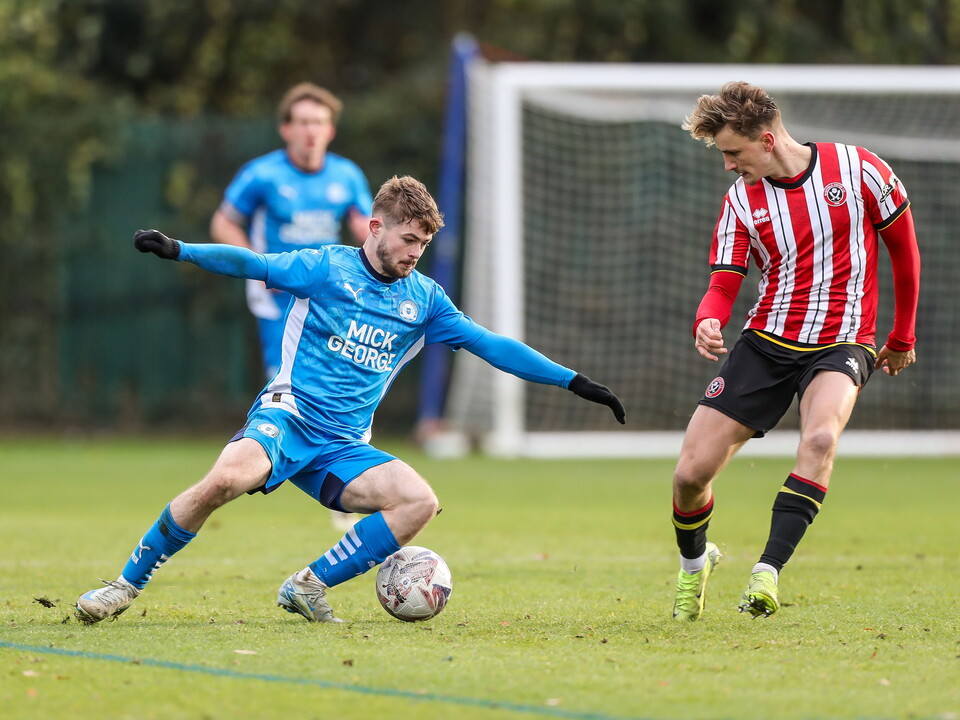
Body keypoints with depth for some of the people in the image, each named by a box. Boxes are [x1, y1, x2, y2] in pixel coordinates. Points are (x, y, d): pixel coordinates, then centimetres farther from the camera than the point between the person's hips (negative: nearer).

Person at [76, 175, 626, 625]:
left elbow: (493, 346, 15)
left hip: (345, 449, 5)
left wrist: (576, 383, 11)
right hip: (288, 417, -5)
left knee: (420, 502, -20)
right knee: (229, 477, -35)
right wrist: (179, 250, -24)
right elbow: (252, 264, -9)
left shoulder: (423, 299, 14)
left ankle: (309, 588, -8)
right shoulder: (327, 268, 2)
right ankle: (127, 584, -18)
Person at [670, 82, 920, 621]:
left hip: (841, 343, -3)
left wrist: (903, 338, 13)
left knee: (821, 438, -36)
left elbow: (904, 247, 6)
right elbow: (724, 283, -1)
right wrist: (708, 322, -26)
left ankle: (768, 572, -34)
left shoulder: (858, 170, -6)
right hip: (766, 342, 3)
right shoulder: (741, 200, 2)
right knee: (692, 472, -5)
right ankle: (694, 561, 27)